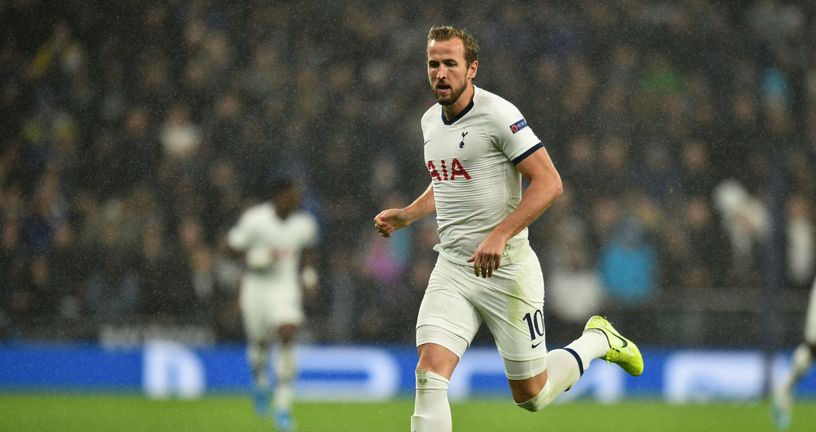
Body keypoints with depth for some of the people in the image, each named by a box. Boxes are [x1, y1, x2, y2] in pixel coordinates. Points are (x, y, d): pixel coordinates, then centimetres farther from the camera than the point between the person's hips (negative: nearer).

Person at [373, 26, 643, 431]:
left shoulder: (498, 114, -14)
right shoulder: (431, 121, 10)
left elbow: (549, 182, -17)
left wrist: (499, 235, -26)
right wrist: (407, 214, 12)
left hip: (507, 269, -6)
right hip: (451, 268, 6)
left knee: (531, 395, 6)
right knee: (430, 373, -15)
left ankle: (598, 340, 33)